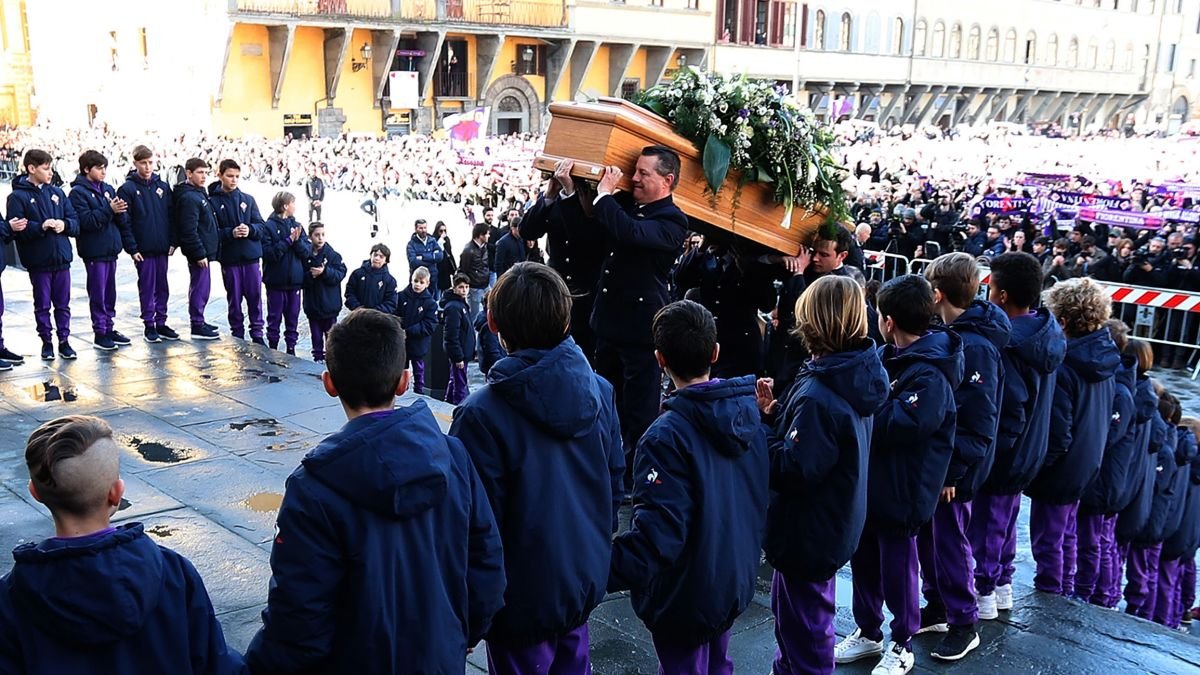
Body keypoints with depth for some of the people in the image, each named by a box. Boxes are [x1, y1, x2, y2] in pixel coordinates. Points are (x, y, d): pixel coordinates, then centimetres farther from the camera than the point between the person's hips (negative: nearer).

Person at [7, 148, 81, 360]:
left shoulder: (57, 193, 9)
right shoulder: (18, 197, -5)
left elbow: (75, 221, 7)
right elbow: (16, 229, -13)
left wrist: (64, 224, -13)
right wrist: (41, 227, -24)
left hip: (61, 258, 4)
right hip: (38, 261, -4)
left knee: (63, 303, 10)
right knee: (42, 305, 7)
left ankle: (64, 340, 19)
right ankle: (46, 342, 18)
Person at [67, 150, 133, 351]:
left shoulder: (108, 189, 11)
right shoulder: (78, 192, -7)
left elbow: (121, 218, 11)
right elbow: (85, 221, -17)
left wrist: (129, 242, 3)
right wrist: (109, 210, -24)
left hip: (111, 249, 6)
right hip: (94, 251, -6)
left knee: (110, 293, 13)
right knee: (97, 293, 0)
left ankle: (109, 329, 23)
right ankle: (100, 334, 6)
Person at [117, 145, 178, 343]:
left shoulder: (163, 187, 8)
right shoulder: (127, 189, -4)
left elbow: (171, 215, 10)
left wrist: (173, 241, 2)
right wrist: (132, 248, -11)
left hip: (162, 248, 4)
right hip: (143, 249, -4)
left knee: (162, 287, 9)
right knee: (147, 288, 2)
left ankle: (161, 323, 19)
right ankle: (149, 325, 11)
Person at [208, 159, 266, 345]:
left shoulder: (248, 199, 8)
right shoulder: (212, 202, -1)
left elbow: (262, 226, 5)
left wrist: (250, 230, -14)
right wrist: (230, 233, -20)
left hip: (252, 256, 2)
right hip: (229, 259, -2)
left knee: (255, 296, 5)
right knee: (234, 299, 6)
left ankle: (257, 335, 16)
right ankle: (237, 335, 17)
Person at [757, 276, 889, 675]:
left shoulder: (819, 395, -31)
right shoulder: (855, 377, -2)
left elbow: (792, 470, -30)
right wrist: (776, 413, -3)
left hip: (808, 534, -10)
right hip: (832, 525, 10)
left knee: (803, 627, 10)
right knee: (794, 613, 28)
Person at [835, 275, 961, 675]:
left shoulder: (930, 374, -22)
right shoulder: (889, 357, 5)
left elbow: (904, 424, -32)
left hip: (900, 488, -8)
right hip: (871, 480, 8)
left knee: (896, 567, 7)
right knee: (863, 559, 18)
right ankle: (868, 632, 36)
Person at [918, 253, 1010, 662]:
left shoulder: (976, 347, -23)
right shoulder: (948, 334, 4)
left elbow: (978, 425, -23)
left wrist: (952, 471, -20)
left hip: (952, 470, -8)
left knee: (949, 543, 5)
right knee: (928, 537, 18)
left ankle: (964, 624, 21)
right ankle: (936, 607, 34)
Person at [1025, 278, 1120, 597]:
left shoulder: (1062, 366, -26)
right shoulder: (1106, 359, -1)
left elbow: (1056, 434, -24)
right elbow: (1103, 418, 10)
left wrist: (1035, 465, -13)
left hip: (1059, 471, -9)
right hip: (1087, 465, 9)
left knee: (1047, 541, 6)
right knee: (1065, 535, 23)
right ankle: (1064, 596, 37)